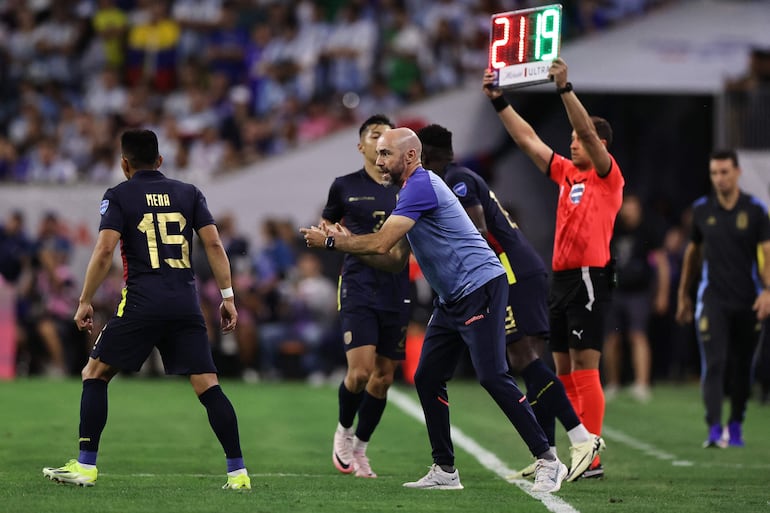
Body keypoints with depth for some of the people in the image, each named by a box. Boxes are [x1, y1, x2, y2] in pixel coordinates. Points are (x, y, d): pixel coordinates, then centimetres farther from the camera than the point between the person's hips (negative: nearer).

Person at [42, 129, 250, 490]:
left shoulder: (118, 196, 4)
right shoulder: (189, 193, 13)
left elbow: (104, 250, -7)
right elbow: (213, 244, 5)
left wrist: (85, 302, -1)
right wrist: (227, 297, 7)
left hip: (141, 304, -3)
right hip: (187, 304, 3)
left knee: (95, 374, 11)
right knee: (207, 386, 2)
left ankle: (85, 466, 6)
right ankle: (238, 471, -7)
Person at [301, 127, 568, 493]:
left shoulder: (421, 186, -15)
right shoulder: (412, 191, 18)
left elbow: (381, 243, -20)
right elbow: (395, 260, 19)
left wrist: (331, 242, -8)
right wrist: (348, 243, 8)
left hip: (480, 287, -11)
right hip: (453, 298, 11)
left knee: (492, 377, -14)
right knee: (427, 379, 6)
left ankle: (548, 461, -10)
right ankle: (445, 471, 10)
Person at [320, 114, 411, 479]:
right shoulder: (345, 186, 4)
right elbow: (325, 227, 18)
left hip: (397, 292, 3)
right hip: (359, 288, -3)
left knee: (384, 377, 4)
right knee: (360, 370, -16)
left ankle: (359, 447, 20)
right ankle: (343, 432, 10)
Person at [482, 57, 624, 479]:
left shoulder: (607, 176, -3)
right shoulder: (565, 173, 16)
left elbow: (589, 132, -17)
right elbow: (527, 139, 19)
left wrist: (565, 88, -23)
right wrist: (499, 102, 15)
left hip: (589, 278, -8)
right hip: (560, 279, 8)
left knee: (584, 367, -11)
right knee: (564, 372, 7)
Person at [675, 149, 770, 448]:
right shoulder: (702, 209, 5)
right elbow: (693, 251, 17)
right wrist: (684, 294, 19)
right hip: (713, 299, 0)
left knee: (741, 367, 8)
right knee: (714, 364, -13)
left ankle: (735, 427, 23)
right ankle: (714, 430, -18)